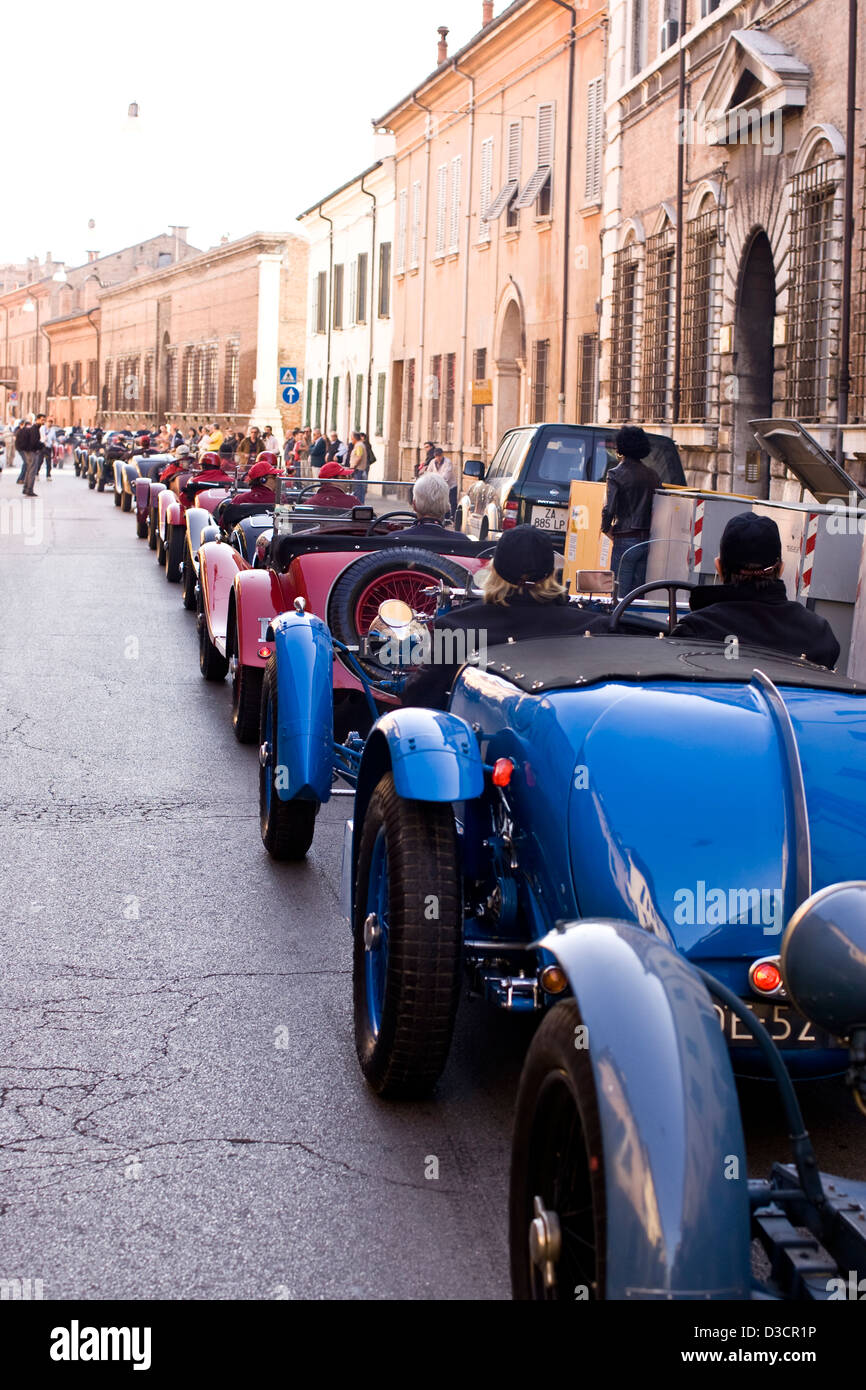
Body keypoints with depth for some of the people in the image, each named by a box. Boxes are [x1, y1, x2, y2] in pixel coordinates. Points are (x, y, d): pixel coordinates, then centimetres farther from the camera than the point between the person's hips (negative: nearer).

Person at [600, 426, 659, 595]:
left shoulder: (616, 474, -8)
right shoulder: (651, 475, 8)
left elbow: (609, 509, -15)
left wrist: (606, 529, 2)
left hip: (625, 540, -6)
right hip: (647, 540, 6)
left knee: (621, 592, -2)